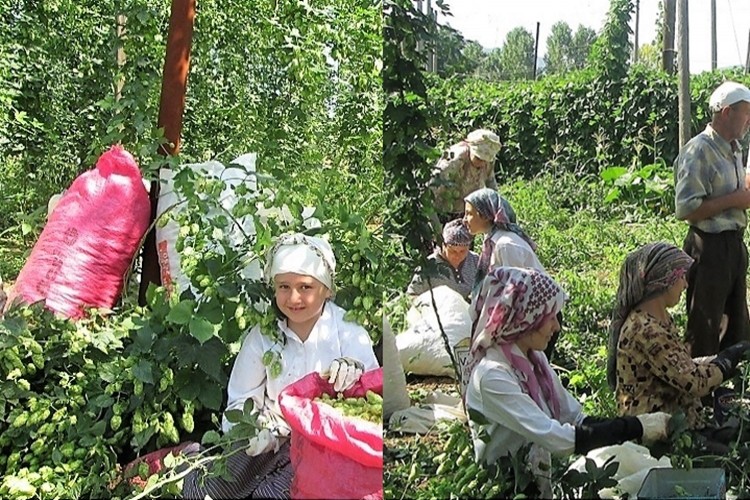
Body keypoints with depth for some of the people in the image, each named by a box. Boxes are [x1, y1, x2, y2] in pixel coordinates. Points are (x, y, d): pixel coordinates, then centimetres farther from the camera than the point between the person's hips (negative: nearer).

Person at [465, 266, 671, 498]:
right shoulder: (493, 377, -23)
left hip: (542, 481, 7)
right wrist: (636, 427, -21)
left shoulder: (534, 358, 3)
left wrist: (640, 424, -9)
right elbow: (559, 440, -27)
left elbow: (577, 420, 4)